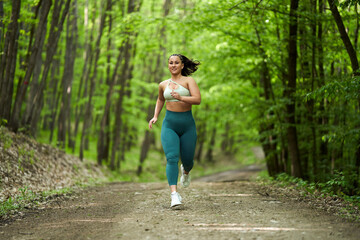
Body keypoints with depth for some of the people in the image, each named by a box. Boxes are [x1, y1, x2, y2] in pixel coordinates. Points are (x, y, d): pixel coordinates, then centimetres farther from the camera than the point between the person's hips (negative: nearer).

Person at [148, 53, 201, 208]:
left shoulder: (188, 81, -1)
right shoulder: (163, 85, 11)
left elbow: (198, 99, -14)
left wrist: (181, 97, -29)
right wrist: (155, 117, 20)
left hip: (187, 124, -1)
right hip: (169, 124, 1)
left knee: (187, 160, 8)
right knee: (172, 158, -17)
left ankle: (186, 171, 47)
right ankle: (174, 195, -23)